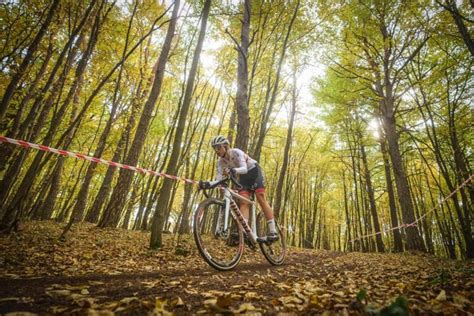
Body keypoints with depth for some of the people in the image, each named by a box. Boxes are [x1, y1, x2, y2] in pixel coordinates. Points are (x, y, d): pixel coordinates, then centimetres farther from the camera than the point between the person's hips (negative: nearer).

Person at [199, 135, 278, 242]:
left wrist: (233, 170, -61)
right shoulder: (221, 161, -10)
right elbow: (219, 179, -16)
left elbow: (244, 168, -41)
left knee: (261, 199, -18)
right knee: (243, 202, -14)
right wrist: (207, 184, -35)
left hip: (254, 171, -5)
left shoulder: (236, 152, -26)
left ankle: (273, 232, -18)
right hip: (243, 177, 6)